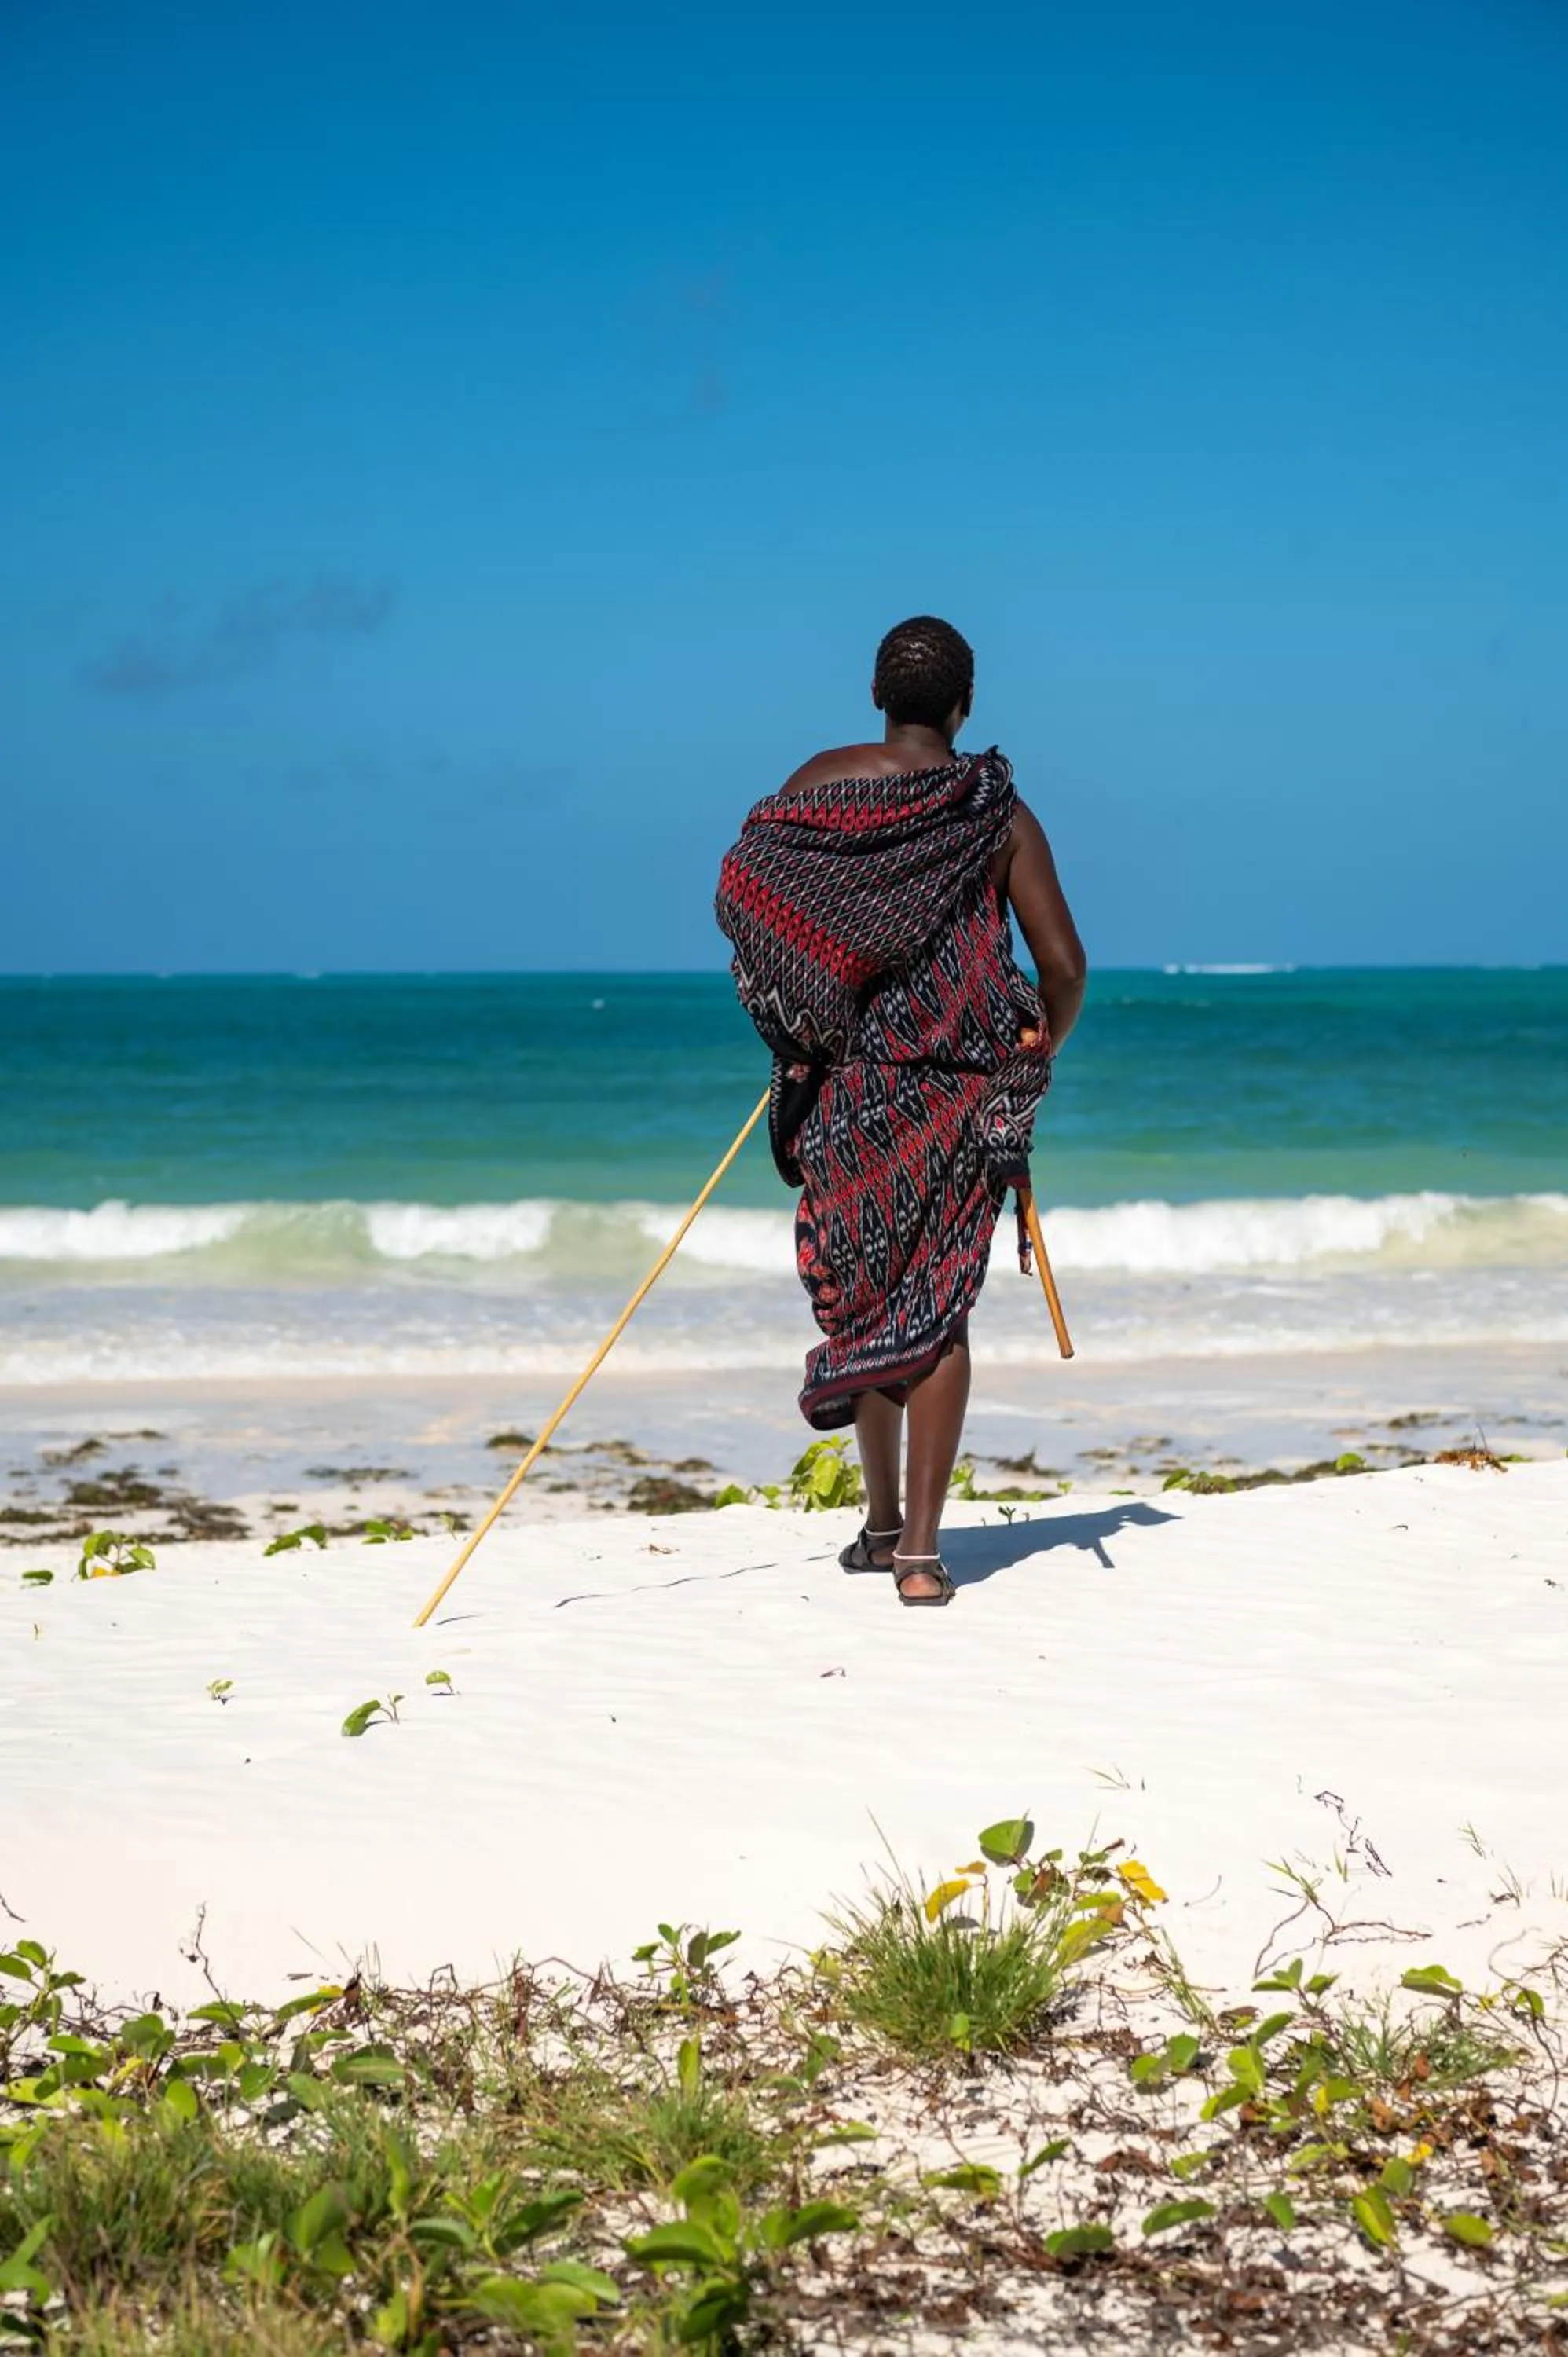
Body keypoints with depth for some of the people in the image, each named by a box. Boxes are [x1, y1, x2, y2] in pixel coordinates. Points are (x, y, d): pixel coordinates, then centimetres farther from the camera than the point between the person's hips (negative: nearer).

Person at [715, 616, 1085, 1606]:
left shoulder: (820, 784, 0)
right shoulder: (999, 815, -4)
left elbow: (739, 895, 0)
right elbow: (1064, 964, -6)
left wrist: (795, 1016, 15)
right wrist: (1042, 1048, 14)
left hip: (846, 1080, 2)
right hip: (959, 1086, -1)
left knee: (864, 1289, 16)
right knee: (938, 1305, 1)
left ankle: (884, 1520, 24)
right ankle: (921, 1547, -6)